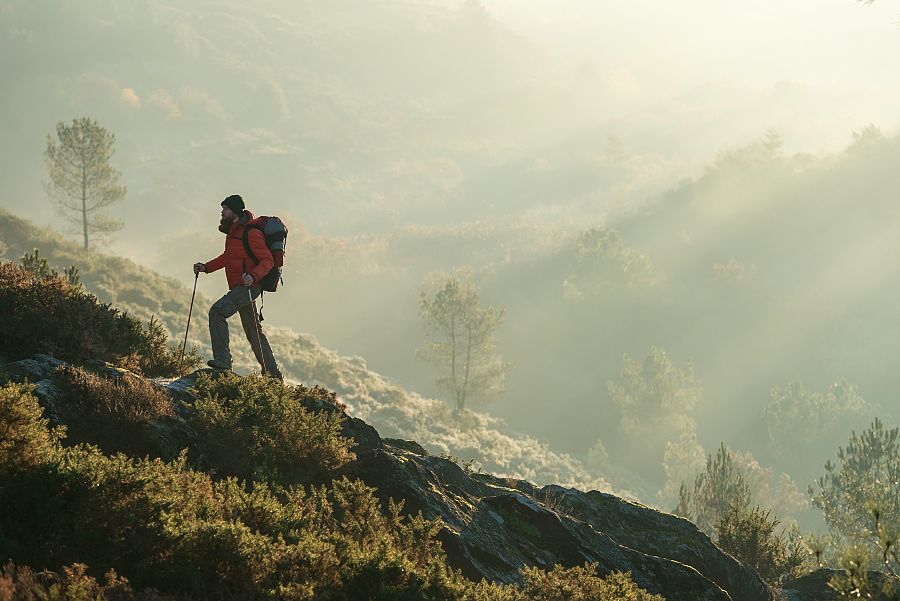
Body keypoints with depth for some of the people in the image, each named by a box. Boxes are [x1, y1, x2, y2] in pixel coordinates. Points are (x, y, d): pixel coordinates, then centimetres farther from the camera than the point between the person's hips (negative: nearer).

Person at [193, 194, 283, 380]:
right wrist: (206, 267, 19)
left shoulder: (251, 233, -16)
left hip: (249, 286, -10)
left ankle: (222, 359, -26)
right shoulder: (233, 230, 15)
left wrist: (253, 276, -35)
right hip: (239, 288, 10)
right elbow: (228, 257, 28)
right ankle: (272, 373, 21)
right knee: (253, 331, 14)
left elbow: (267, 260, -20)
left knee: (217, 311, -23)